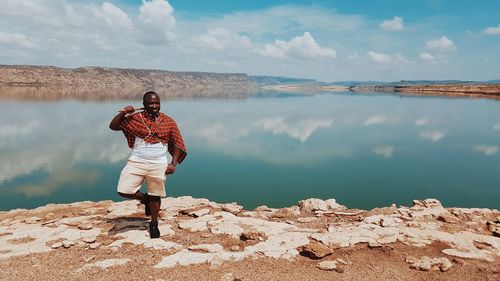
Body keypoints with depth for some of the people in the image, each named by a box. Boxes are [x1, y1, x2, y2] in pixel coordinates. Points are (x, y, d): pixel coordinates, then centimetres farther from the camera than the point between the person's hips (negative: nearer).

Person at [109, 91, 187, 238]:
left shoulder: (169, 122, 1)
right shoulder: (135, 118, 1)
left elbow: (177, 144, 4)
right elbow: (113, 126, 3)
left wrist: (173, 163, -6)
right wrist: (123, 113, -12)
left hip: (159, 165, -1)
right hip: (137, 162, 1)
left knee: (155, 196, 7)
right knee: (124, 191, -7)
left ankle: (154, 224, 29)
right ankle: (144, 199, 23)